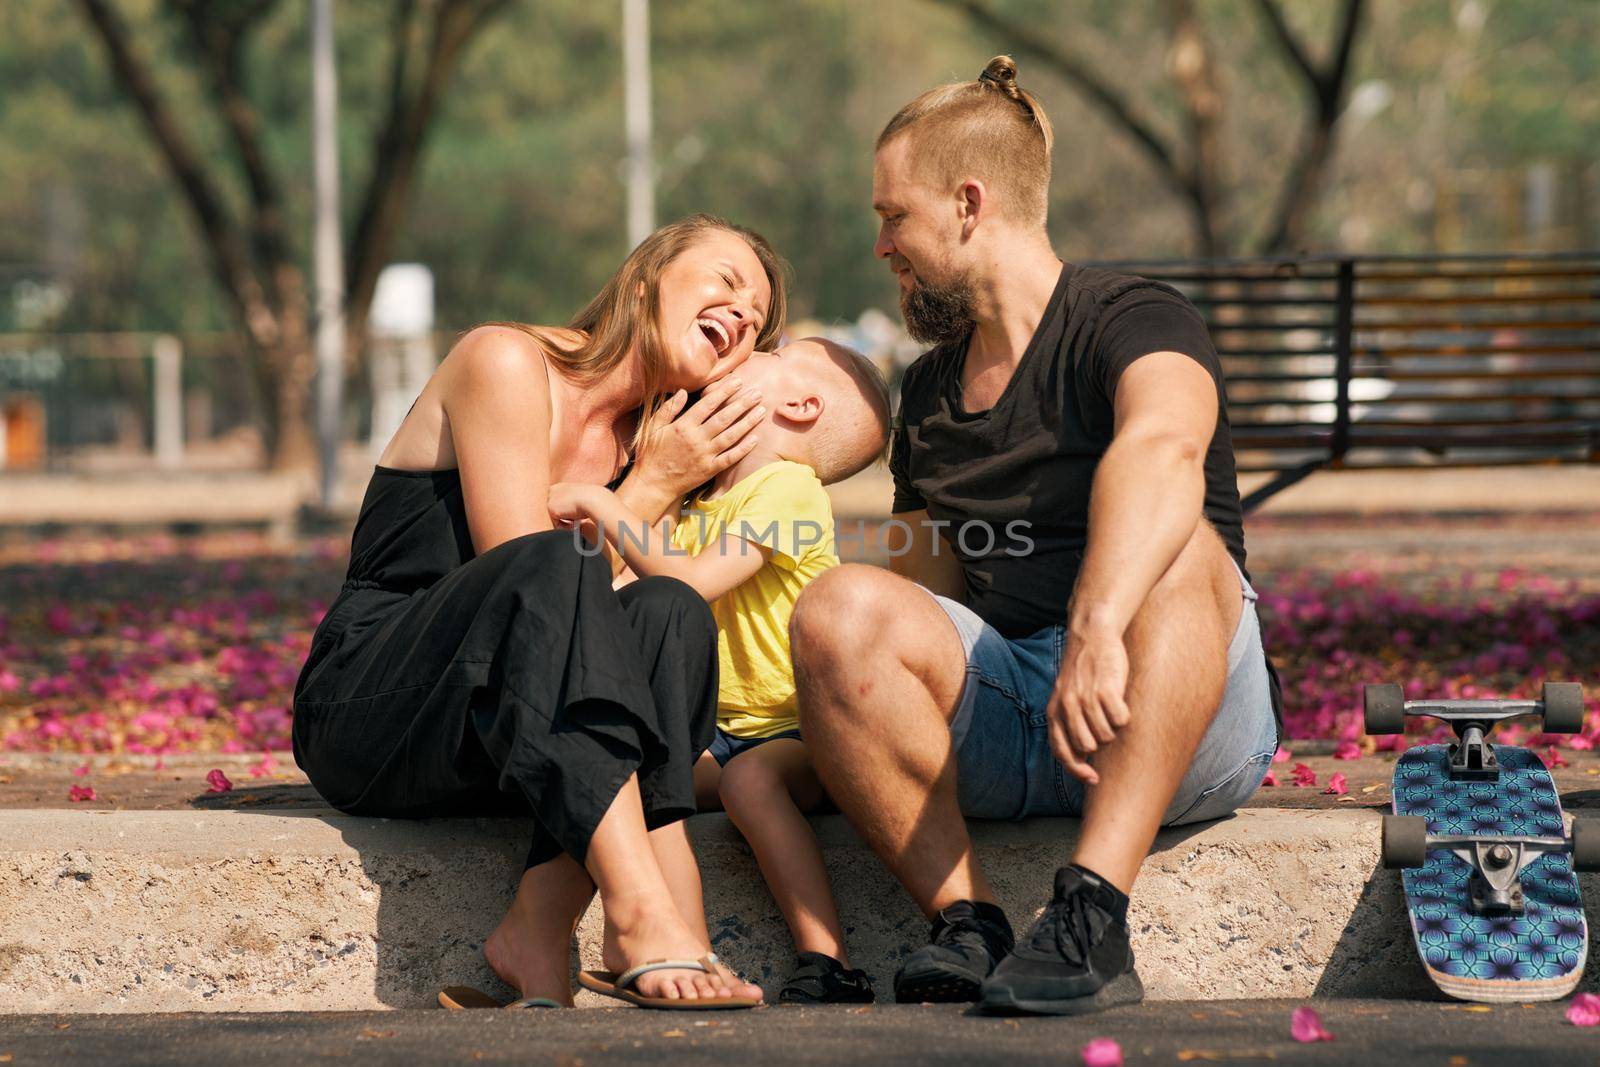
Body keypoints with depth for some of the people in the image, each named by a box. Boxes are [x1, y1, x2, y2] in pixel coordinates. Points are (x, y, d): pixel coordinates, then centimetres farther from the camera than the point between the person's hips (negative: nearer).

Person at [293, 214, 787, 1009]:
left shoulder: (654, 437, 14)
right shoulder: (506, 362, -6)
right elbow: (527, 569, -15)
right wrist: (654, 488, -7)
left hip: (482, 750, 6)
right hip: (368, 712, -6)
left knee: (668, 614, -22)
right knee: (549, 569, -33)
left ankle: (540, 931, -31)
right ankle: (643, 918, -45)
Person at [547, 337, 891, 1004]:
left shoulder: (786, 486, -9)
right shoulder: (701, 503, 20)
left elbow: (690, 583, -21)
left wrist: (599, 503, -16)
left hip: (797, 730, -8)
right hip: (722, 731, 9)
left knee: (749, 776, -37)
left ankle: (827, 969, -42)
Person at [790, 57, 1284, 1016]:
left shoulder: (1135, 324, -5)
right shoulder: (930, 390, 19)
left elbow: (1163, 451, -29)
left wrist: (1097, 628, -47)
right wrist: (837, 723, 3)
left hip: (1191, 731, -5)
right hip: (999, 736, 5)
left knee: (1174, 548, -35)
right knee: (840, 607, -20)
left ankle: (1093, 917, -46)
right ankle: (967, 923, -28)